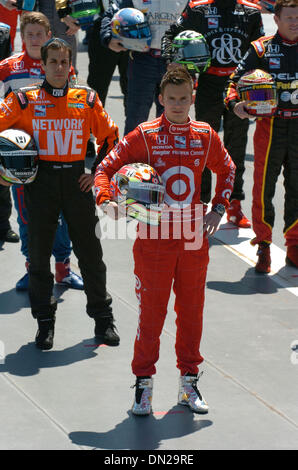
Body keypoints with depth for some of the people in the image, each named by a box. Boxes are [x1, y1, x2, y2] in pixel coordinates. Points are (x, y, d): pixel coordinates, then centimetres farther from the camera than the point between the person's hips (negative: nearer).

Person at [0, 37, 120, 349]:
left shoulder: (86, 99, 5)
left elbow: (109, 137, 12)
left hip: (76, 180, 1)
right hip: (41, 181, -1)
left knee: (90, 253, 4)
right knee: (39, 254, 4)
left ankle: (102, 318, 17)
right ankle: (44, 322, 15)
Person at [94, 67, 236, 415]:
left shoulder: (205, 136, 4)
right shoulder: (143, 136, -6)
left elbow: (226, 170, 21)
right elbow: (107, 167, -3)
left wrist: (218, 209, 10)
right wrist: (106, 201, -21)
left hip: (193, 239, 3)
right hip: (155, 237, -3)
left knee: (191, 310, 10)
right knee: (151, 311, 1)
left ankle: (188, 383, 22)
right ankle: (143, 384, 11)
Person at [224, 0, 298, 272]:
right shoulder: (262, 49, 0)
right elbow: (237, 79, 0)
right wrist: (234, 103, -17)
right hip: (270, 125, -2)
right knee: (264, 188, -2)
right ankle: (263, 246, 8)